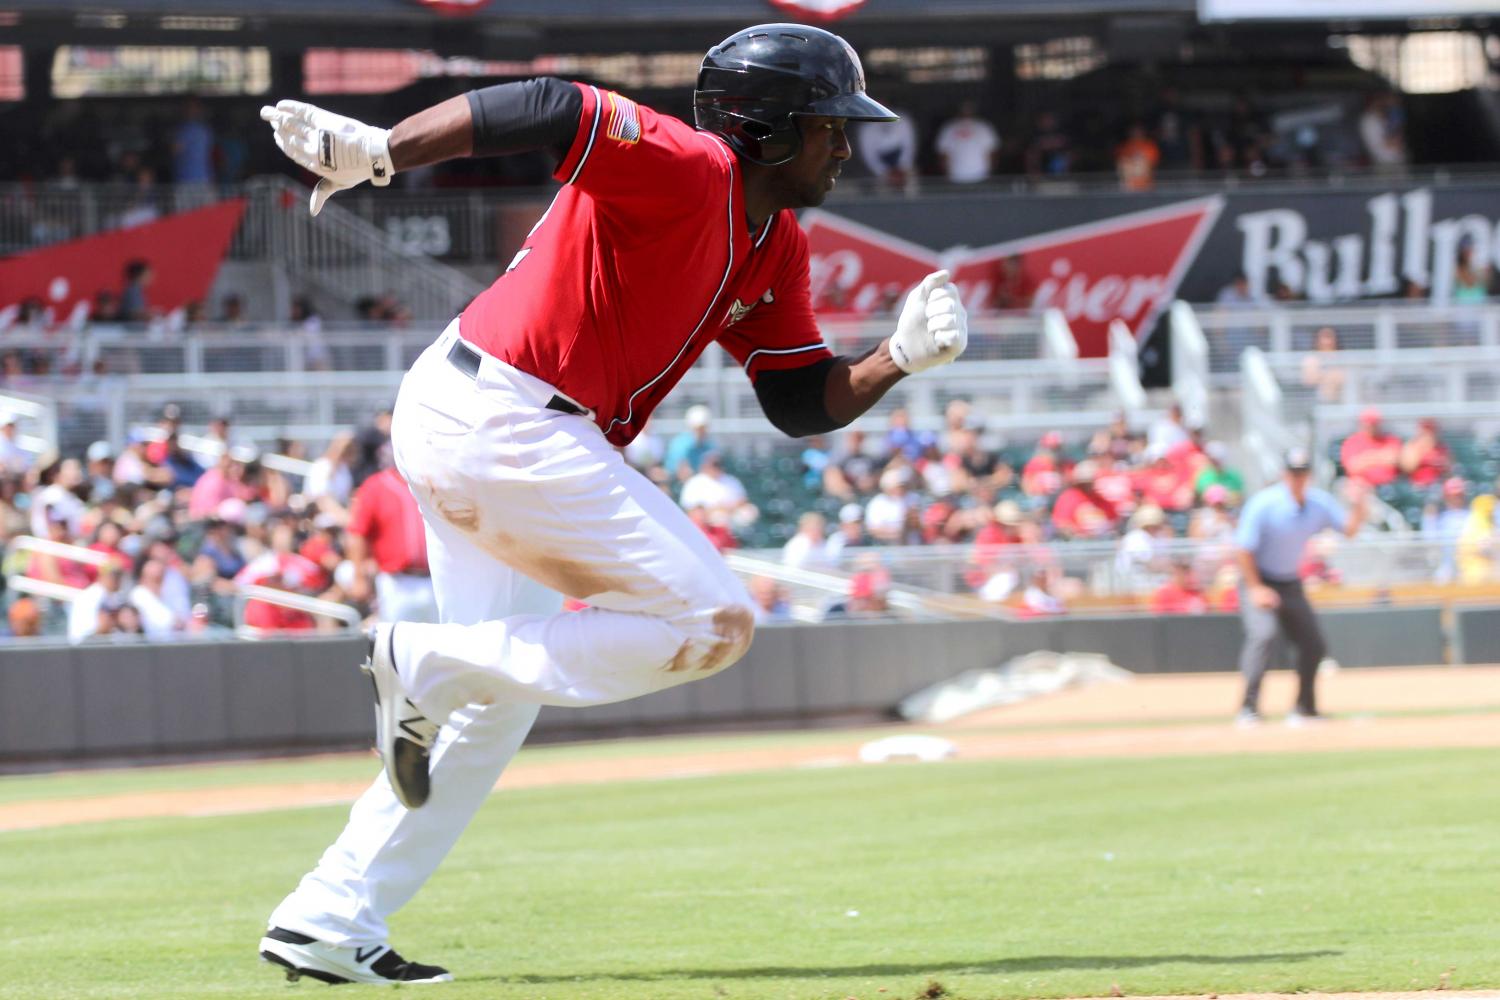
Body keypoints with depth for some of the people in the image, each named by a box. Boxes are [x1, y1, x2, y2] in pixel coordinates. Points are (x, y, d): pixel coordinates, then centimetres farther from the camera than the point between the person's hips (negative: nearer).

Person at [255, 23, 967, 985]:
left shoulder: (778, 247, 15)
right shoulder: (687, 170, -15)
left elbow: (805, 402, 16)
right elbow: (545, 109, -28)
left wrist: (902, 356, -1)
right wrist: (378, 152, -38)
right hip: (506, 425, -11)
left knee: (500, 695, 18)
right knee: (713, 621, -8)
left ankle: (329, 923, 19)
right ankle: (430, 664, -9)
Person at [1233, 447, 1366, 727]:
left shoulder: (1320, 502, -6)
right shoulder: (1264, 504, -21)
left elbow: (1350, 528, -7)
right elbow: (1244, 549, -18)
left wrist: (1358, 505, -26)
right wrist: (1256, 589, -21)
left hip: (1290, 583, 6)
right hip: (1259, 580, -6)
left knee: (1313, 644, 3)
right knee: (1264, 633, -27)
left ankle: (1304, 710, 19)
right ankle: (1249, 708, -26)